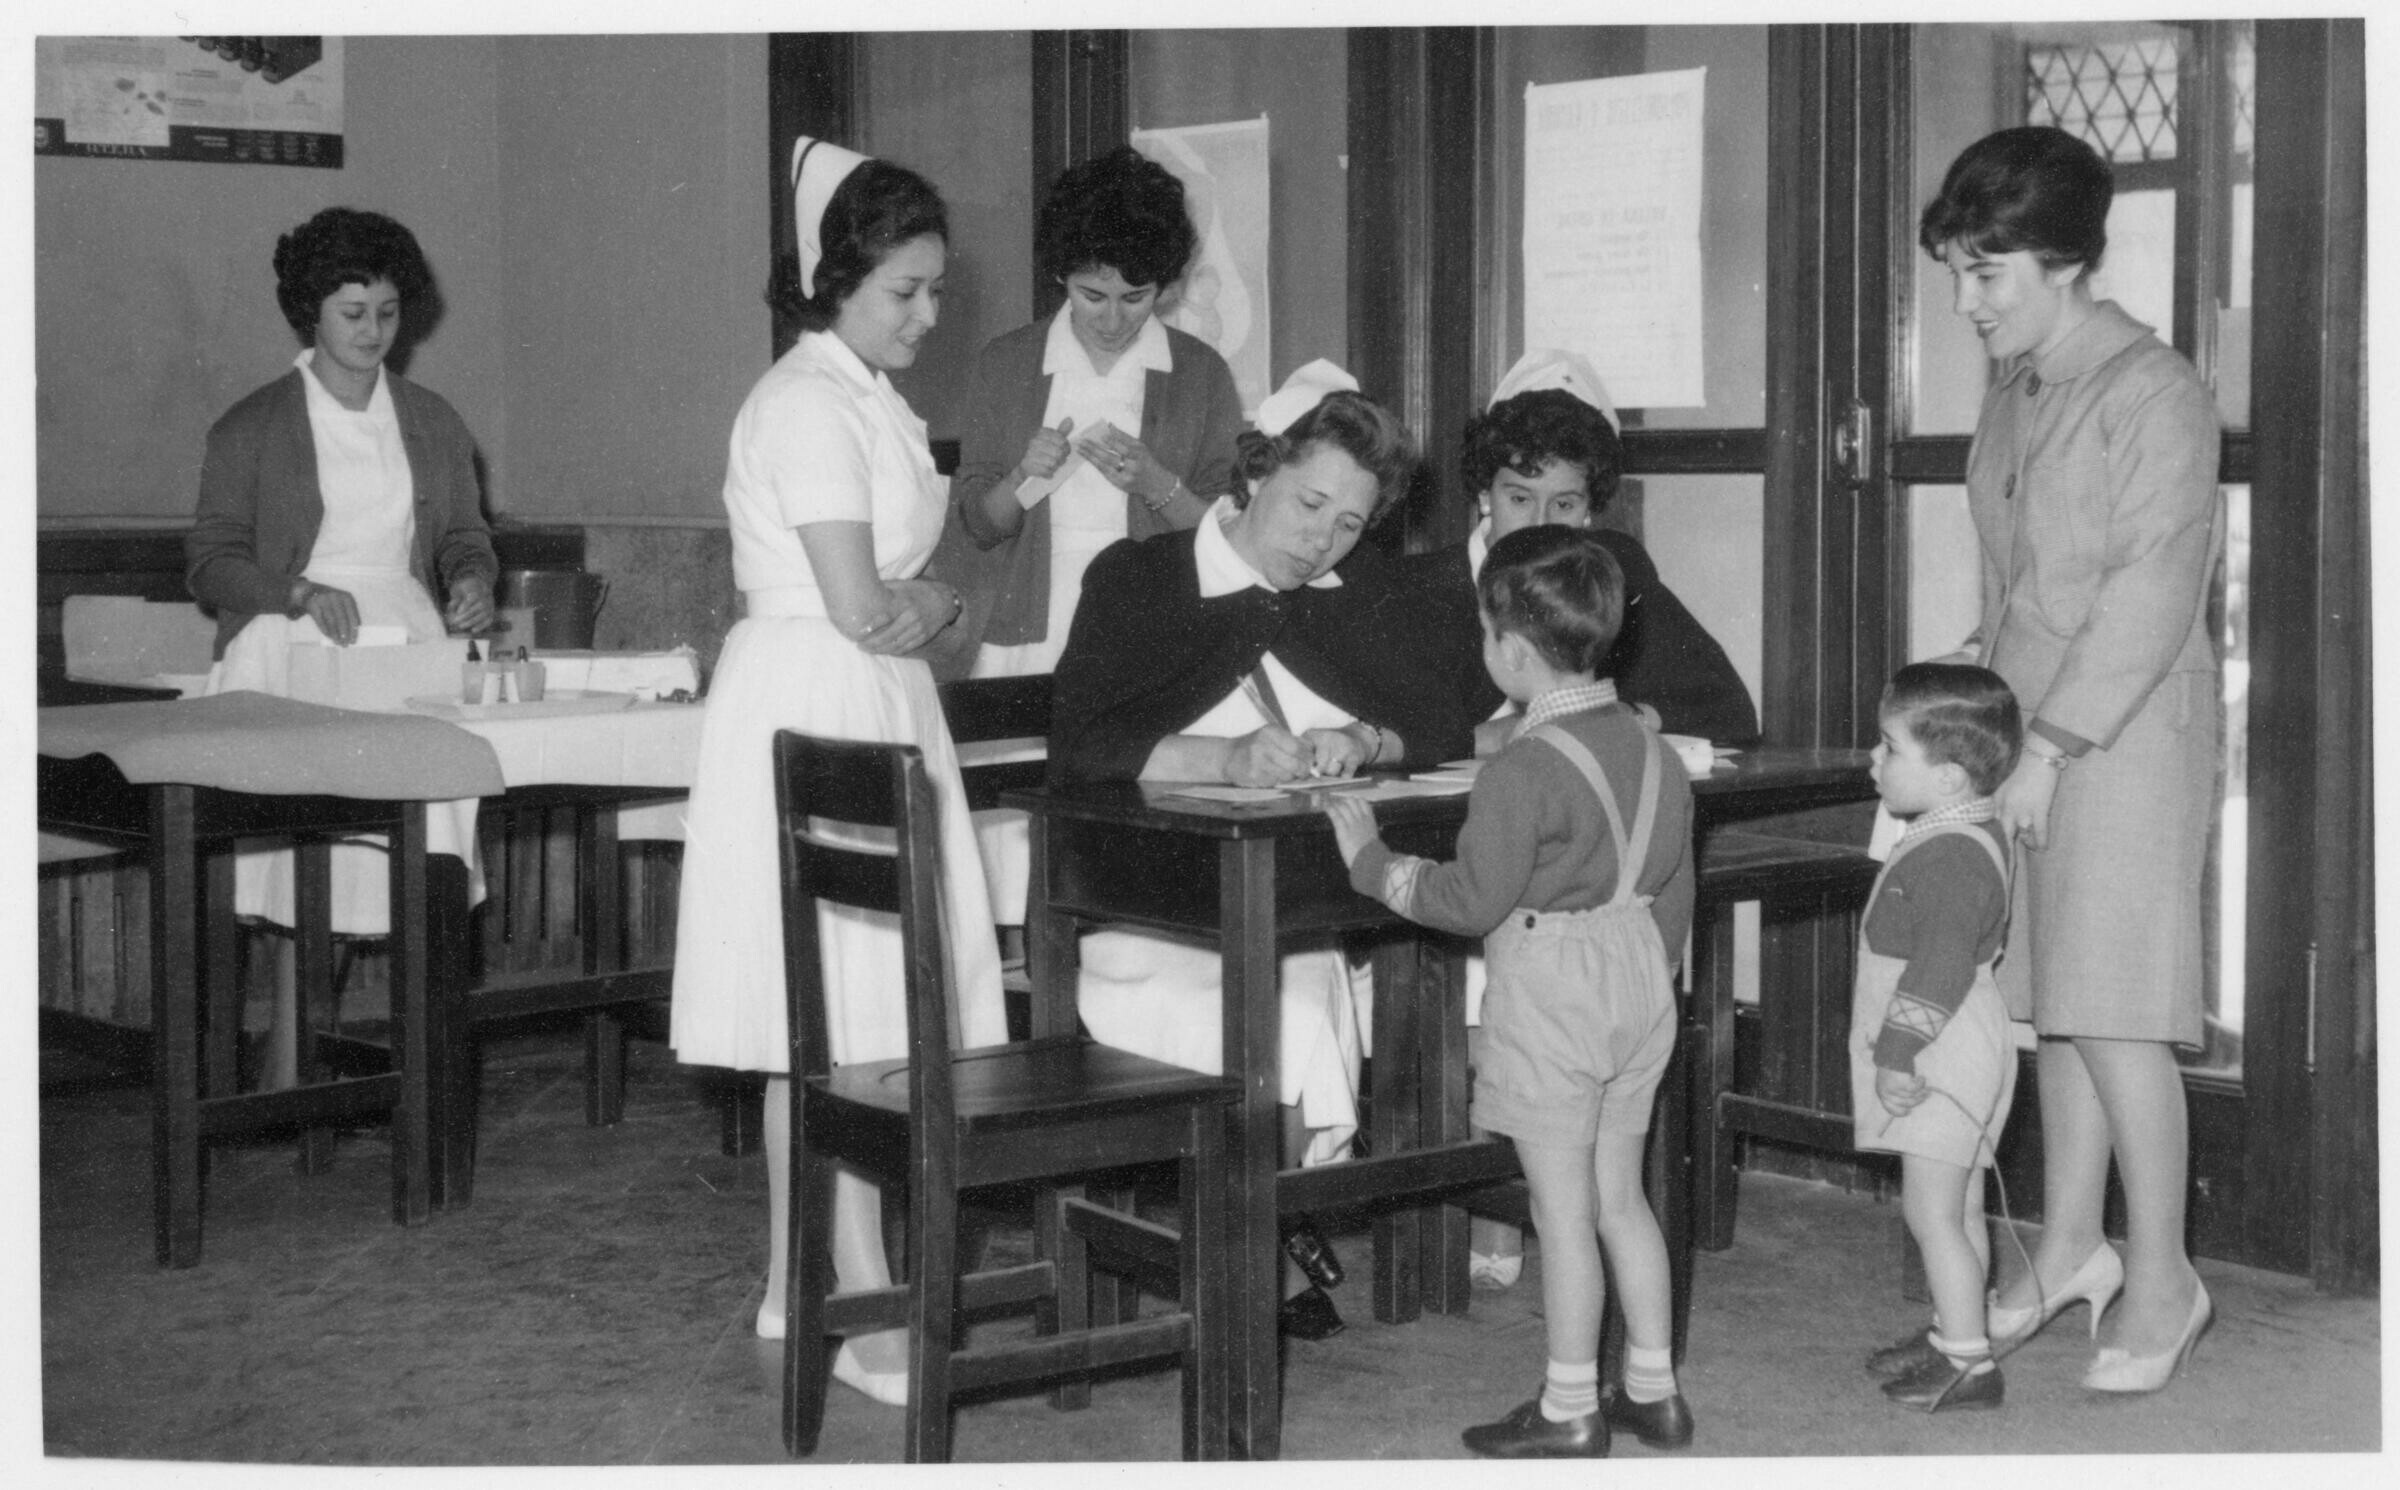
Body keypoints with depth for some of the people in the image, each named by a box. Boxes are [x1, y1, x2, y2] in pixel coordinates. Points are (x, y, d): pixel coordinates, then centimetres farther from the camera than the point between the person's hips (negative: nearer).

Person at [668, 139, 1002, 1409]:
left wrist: (917, 607, -1)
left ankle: (799, 1285, 19)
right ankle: (865, 1310, -5)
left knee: (823, 1028, 12)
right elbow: (862, 611, -18)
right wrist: (932, 608, 1)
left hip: (863, 715, 10)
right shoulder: (808, 405, -14)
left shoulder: (866, 401, 17)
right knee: (840, 1028, -8)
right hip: (815, 716, -10)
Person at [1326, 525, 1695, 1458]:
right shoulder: (1652, 750, 6)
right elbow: (1672, 889, 12)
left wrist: (1372, 863, -5)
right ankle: (1654, 1390, 22)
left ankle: (1570, 1411, 10)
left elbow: (1472, 901, -16)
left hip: (1548, 998, -8)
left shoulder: (1521, 771, -19)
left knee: (1564, 1210, 1)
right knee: (1622, 1198, 17)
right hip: (1639, 980, 8)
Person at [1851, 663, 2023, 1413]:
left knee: (1932, 1210, -7)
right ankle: (1954, 1334, 27)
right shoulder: (1968, 836, 12)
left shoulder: (1949, 856, -23)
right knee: (1958, 1207, 17)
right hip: (1954, 1051, 11)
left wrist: (1900, 1054, -22)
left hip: (1940, 1059, -11)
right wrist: (1902, 1052, 24)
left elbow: (1940, 968, -26)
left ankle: (1968, 1361, -3)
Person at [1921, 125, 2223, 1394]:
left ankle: (2161, 1279, 5)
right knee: (2056, 997, 12)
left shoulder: (2154, 394, -15)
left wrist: (2050, 744, -21)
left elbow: (2153, 591, -19)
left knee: (2112, 1013, -6)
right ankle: (2068, 1248, 23)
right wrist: (1980, 664, 10)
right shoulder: (2012, 389, 10)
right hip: (2029, 720, 7)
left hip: (2130, 729, -7)